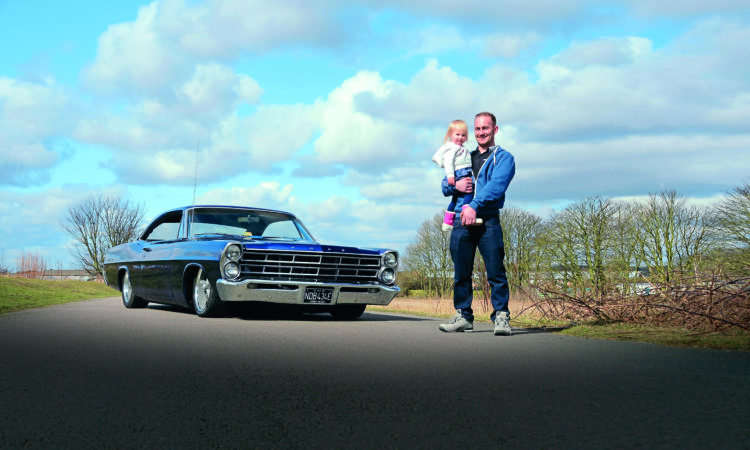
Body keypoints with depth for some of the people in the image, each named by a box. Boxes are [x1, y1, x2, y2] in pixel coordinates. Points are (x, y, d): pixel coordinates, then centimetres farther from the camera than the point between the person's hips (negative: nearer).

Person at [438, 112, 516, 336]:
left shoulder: (503, 158, 7)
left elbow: (496, 185, -10)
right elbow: (445, 186, 20)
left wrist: (474, 205, -22)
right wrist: (455, 185, -4)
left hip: (488, 220, -5)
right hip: (461, 219, 5)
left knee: (495, 271, -8)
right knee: (461, 272, 6)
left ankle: (501, 317, -3)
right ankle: (463, 316, 14)